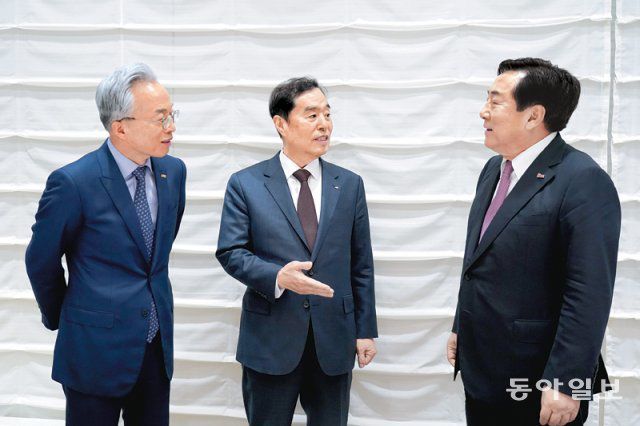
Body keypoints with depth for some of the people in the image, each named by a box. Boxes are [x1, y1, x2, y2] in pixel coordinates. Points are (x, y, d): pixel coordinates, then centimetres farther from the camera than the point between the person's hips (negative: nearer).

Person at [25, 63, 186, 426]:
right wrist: (58, 318, 9)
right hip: (97, 350, -5)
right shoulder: (73, 183, -18)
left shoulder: (174, 171, 0)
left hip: (157, 344, 5)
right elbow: (42, 263, -4)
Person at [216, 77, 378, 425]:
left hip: (334, 340, 2)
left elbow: (361, 263, 7)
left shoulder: (349, 184, 5)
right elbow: (230, 252, -5)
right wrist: (277, 277, -23)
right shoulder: (246, 184, -2)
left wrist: (366, 330, 6)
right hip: (270, 339, -2)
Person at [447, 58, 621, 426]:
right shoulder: (494, 169, 9)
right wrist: (461, 328, 18)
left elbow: (589, 294, -22)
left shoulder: (583, 181, -18)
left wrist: (564, 384, -23)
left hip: (537, 384, -7)